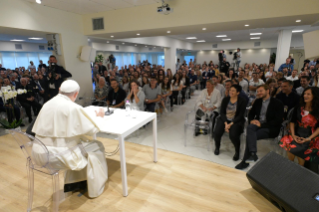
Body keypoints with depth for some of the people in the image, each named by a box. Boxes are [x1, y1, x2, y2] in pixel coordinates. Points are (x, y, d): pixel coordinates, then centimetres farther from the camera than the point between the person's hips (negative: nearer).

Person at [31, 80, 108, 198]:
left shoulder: (47, 104, 5)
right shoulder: (73, 108, -16)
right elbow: (92, 130, -10)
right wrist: (98, 117, 9)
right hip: (56, 156, -8)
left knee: (76, 140, 28)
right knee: (97, 147, 9)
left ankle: (71, 183, 34)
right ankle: (95, 188, 26)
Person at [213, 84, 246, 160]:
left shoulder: (242, 101, -6)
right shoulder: (225, 100, 3)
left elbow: (240, 115, -9)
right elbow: (222, 112, 0)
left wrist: (231, 124, -18)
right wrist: (225, 123, -14)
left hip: (236, 121, -2)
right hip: (224, 119, 3)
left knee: (233, 135, -31)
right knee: (216, 133, -22)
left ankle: (237, 152, 2)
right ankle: (217, 147, 13)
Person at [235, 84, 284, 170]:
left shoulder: (277, 103, 0)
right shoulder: (257, 102, 18)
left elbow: (278, 121, -9)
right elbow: (251, 114, 21)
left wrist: (262, 124, -18)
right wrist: (251, 120, -4)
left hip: (271, 128, -5)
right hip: (257, 125, 5)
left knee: (249, 136, -30)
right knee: (250, 127, -33)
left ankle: (245, 161, -21)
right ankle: (252, 154, -35)